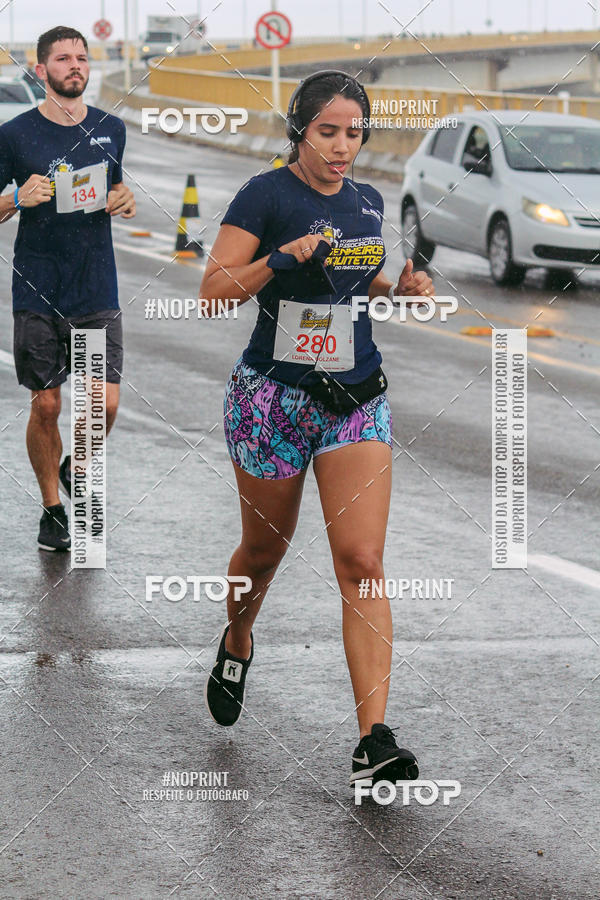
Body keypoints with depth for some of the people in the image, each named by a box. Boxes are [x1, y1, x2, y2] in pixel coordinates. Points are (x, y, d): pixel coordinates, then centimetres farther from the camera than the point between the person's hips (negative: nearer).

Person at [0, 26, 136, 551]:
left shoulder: (110, 130, 7)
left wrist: (125, 201, 1)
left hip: (98, 291, 2)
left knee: (106, 403, -6)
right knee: (46, 405, 3)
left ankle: (76, 467, 26)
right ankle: (53, 509, 20)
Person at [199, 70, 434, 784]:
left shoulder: (366, 203, 8)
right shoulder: (266, 195, -8)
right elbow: (213, 291, -11)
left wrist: (401, 288, 4)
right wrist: (280, 260, -25)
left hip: (356, 398, 3)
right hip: (273, 396, -3)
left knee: (361, 562, -10)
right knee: (265, 549, 14)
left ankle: (374, 740, -15)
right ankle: (237, 644, 49)